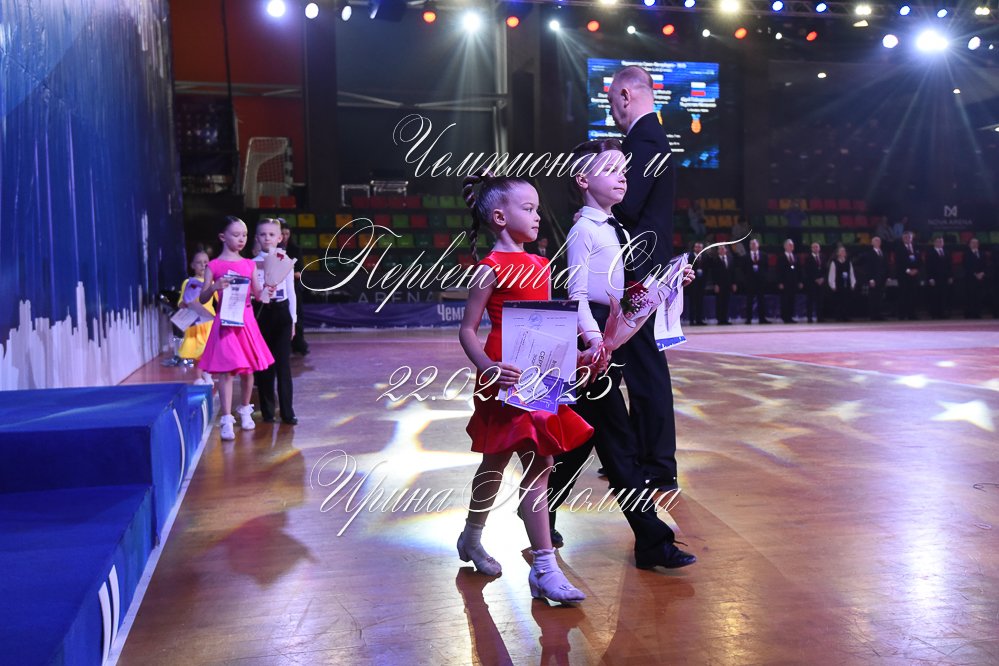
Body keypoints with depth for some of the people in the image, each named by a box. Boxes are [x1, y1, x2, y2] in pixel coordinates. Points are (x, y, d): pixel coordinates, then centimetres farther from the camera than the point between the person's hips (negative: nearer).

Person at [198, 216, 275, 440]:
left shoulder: (249, 264, 9)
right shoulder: (214, 266, -1)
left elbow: (257, 294, 6)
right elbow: (203, 299, -2)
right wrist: (215, 287, -20)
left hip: (246, 319, 4)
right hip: (225, 321, -4)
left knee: (248, 369, 10)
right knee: (226, 370, -8)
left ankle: (245, 411, 28)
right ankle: (226, 420, -6)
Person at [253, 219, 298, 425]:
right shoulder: (253, 263, 2)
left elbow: (291, 292, 8)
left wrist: (293, 319, 7)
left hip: (281, 312, 0)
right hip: (261, 312, 0)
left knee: (283, 363, -2)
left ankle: (287, 411, 3)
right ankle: (267, 410, 13)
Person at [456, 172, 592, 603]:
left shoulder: (539, 265, 13)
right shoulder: (492, 269, -9)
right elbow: (467, 330, -11)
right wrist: (487, 367, -25)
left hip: (540, 377, 7)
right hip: (508, 377, -7)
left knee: (497, 461, 16)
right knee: (538, 465, -8)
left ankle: (471, 539, 34)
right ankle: (544, 568, 0)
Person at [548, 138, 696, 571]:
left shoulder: (618, 231, 18)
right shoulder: (584, 230, -8)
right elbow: (576, 292, -15)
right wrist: (592, 335, -26)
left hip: (617, 333, 9)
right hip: (594, 335, -9)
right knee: (620, 441, -6)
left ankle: (541, 514, 30)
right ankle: (651, 540, -2)